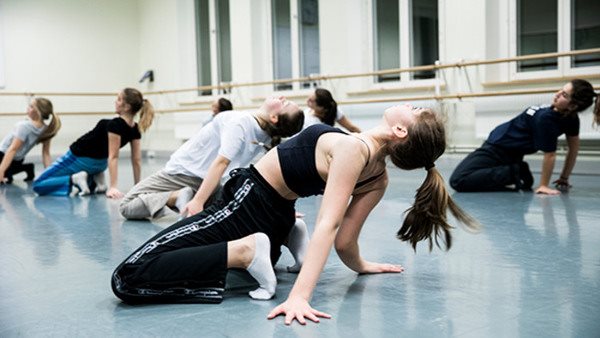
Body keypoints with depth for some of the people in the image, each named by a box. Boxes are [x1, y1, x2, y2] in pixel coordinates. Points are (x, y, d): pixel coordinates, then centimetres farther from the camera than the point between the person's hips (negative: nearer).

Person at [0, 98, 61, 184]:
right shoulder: (47, 130, -11)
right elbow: (46, 153, -7)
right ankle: (27, 167, 9)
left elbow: (12, 150, -33)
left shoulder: (24, 126, -28)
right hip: (17, 159, 7)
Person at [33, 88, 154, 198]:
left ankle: (74, 181, -11)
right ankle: (94, 181, 9)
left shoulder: (115, 125, -31)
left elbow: (113, 157, -34)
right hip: (100, 164, 7)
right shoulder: (135, 129, -10)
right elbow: (137, 160, -6)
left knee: (38, 184, 5)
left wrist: (113, 187, -35)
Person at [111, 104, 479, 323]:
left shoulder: (352, 148, -25)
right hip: (275, 220, 8)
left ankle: (245, 253, -14)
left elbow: (329, 224, -34)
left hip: (245, 203, -8)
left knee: (128, 277, -17)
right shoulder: (379, 179, -4)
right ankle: (269, 250, 16)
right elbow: (345, 242, -1)